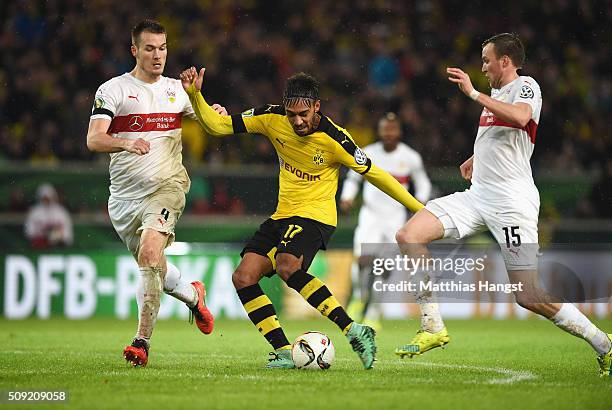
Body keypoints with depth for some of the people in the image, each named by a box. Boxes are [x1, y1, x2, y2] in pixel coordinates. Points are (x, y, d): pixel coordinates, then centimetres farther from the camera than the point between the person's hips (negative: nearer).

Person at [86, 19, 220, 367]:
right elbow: (94, 139, -14)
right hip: (124, 193, 1)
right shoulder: (112, 90, -1)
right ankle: (193, 295, 45)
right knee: (150, 263, 13)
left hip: (166, 185, -1)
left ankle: (143, 340, -23)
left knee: (150, 253, -23)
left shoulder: (176, 89, 9)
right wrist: (125, 143, -34)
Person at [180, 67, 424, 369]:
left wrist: (420, 208, -5)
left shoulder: (334, 138, -18)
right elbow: (218, 126, 0)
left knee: (287, 267, -34)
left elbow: (372, 173, -8)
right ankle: (284, 352, -6)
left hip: (315, 215, -6)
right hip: (283, 215, 6)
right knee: (243, 277, -8)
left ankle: (354, 332, -32)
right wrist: (195, 95, -17)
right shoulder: (272, 119, -6)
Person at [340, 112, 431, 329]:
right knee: (364, 259, -18)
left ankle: (374, 312, 17)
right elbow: (353, 178, 14)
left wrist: (420, 200, -6)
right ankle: (359, 297, 9)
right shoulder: (368, 154, -1)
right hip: (371, 215, 0)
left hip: (395, 217, 0)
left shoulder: (410, 157, -2)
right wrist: (348, 197, -3)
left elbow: (423, 183, 12)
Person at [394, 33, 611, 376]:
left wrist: (473, 93, -25)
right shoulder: (496, 93, 19)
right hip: (477, 196, 8)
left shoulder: (526, 86, -6)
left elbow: (520, 117, -30)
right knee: (408, 236, -8)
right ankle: (434, 328, -3)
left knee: (529, 296, -12)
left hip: (512, 200, -8)